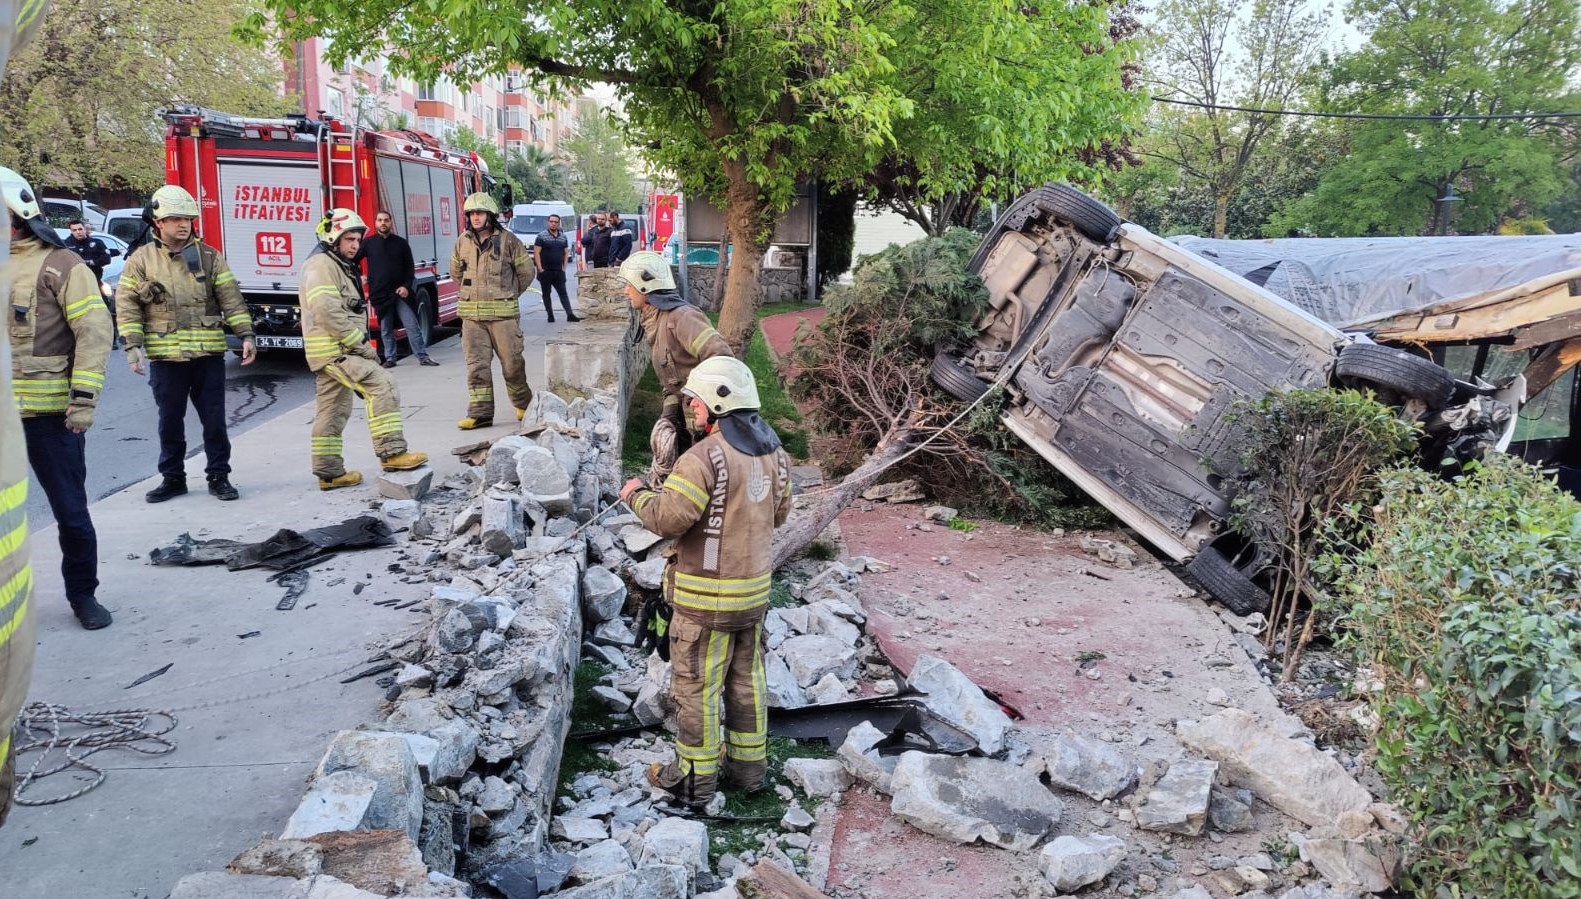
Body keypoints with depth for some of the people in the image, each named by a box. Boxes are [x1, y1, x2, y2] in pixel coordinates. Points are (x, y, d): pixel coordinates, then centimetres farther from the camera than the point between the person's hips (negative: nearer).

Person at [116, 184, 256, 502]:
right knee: (170, 420, 8)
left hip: (209, 355, 0)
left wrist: (246, 335, -5)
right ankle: (173, 478, 21)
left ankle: (219, 476, 16)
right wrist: (133, 345, -7)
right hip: (165, 356, 0)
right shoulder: (141, 259, 3)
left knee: (214, 419, 4)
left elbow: (231, 298, 4)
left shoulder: (209, 256, 6)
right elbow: (127, 305, 2)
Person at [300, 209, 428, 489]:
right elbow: (328, 313, -23)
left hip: (339, 350, 11)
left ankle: (329, 473, 18)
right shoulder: (321, 265, -12)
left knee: (332, 412, 12)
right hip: (333, 349, -11)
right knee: (381, 385, -21)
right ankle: (392, 453, -24)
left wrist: (361, 344, 13)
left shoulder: (340, 266, 22)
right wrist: (361, 344, -20)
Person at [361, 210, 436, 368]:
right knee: (386, 330, 7)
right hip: (380, 294, 0)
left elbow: (410, 267, 6)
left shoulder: (401, 243, 6)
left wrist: (406, 286, -6)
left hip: (400, 293, 0)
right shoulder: (368, 243, 4)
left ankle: (423, 357, -1)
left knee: (412, 325, -4)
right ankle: (390, 359, 15)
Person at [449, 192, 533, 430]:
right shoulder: (462, 242, 7)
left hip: (502, 312, -3)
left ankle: (523, 405, 24)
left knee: (512, 361, 4)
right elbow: (456, 271, 24)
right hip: (472, 314, 3)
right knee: (476, 364, 0)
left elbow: (526, 272, 5)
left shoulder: (508, 240, -3)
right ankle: (480, 412, 3)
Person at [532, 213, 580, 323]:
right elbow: (536, 253, -7)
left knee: (563, 293, -1)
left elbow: (565, 253, 16)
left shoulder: (563, 236, 11)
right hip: (545, 271, -3)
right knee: (546, 294, 4)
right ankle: (550, 315, 9)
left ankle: (570, 314, -6)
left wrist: (564, 267, 6)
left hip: (559, 271, 3)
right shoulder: (542, 235, -3)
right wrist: (540, 268, -14)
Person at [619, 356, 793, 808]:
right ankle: (749, 764, 32)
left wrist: (637, 495, -4)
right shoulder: (773, 453, 3)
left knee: (696, 685, 6)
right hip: (755, 589, 8)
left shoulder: (705, 458, -23)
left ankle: (695, 779, 18)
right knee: (747, 677, 20)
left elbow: (668, 518, -22)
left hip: (706, 598, -8)